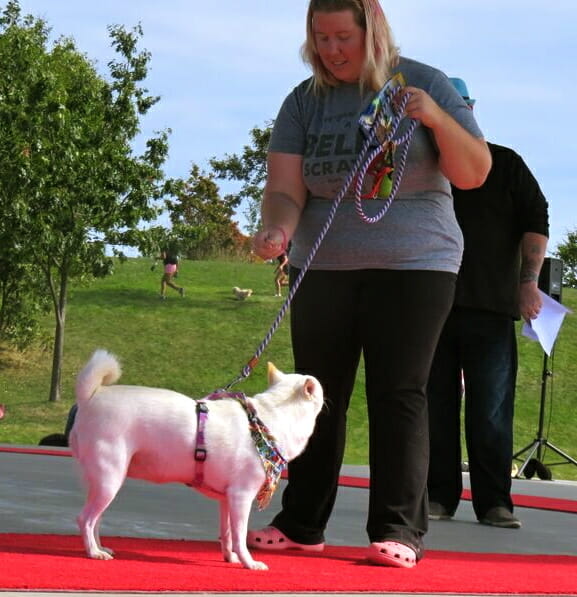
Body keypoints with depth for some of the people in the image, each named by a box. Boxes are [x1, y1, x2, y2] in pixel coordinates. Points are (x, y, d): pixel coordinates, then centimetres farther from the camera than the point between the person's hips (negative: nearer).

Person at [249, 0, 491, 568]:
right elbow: (284, 189, -5)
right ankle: (301, 523, 11)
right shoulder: (304, 102, 3)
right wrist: (276, 229, -27)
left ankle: (399, 530, -8)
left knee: (398, 394, -9)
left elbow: (474, 173, -5)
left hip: (413, 265, -3)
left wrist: (437, 120, -22)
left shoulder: (424, 84, -3)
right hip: (323, 267, 3)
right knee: (317, 394, 4)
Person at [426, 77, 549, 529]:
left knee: (492, 410, -3)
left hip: (491, 308, -1)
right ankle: (439, 496, 8)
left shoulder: (505, 164, 12)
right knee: (437, 406, 2)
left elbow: (536, 221, 8)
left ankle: (493, 501, -1)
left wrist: (529, 280, -2)